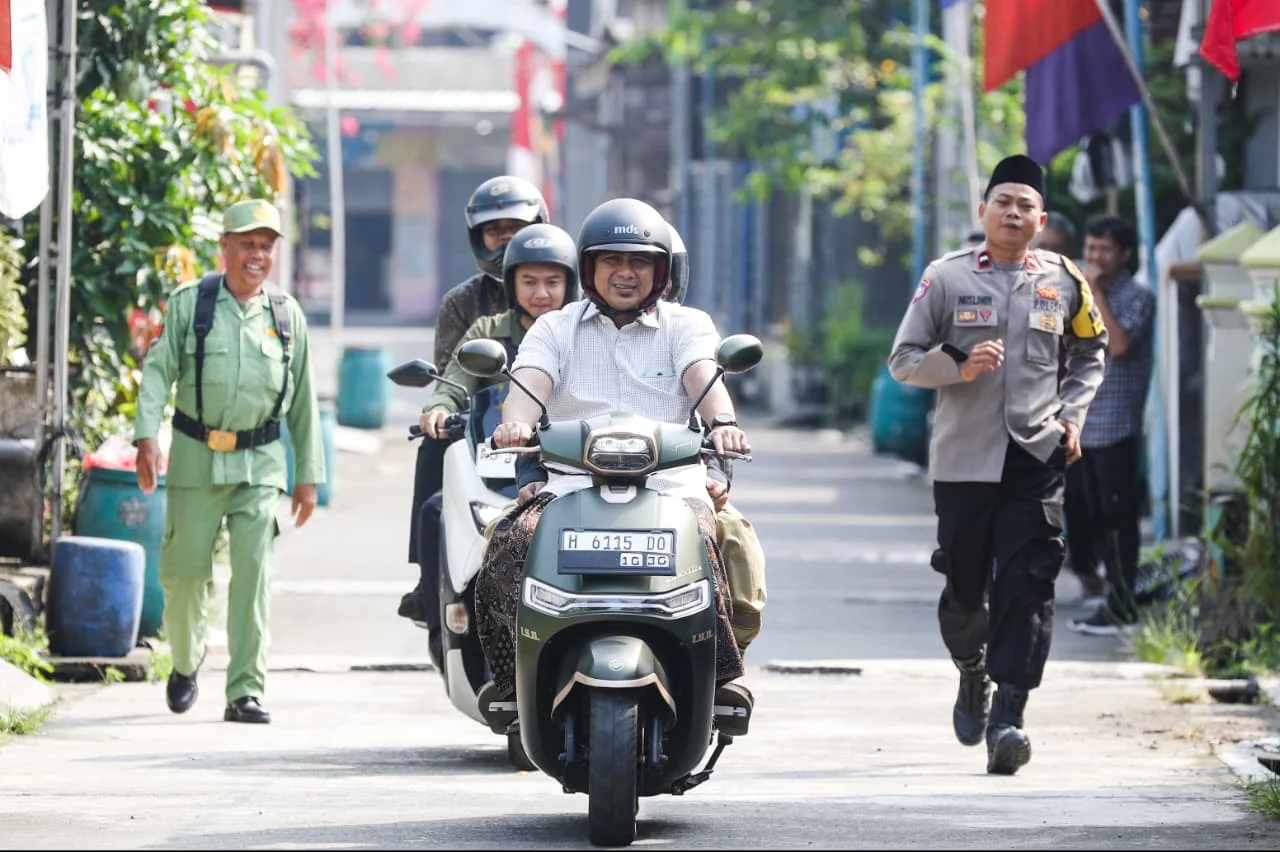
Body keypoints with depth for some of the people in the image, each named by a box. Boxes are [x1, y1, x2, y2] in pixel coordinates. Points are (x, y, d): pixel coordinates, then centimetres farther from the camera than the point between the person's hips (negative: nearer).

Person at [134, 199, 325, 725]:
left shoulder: (287, 315, 9)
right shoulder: (189, 304, 2)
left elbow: (303, 400, 14)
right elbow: (158, 370, -4)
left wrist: (308, 474, 12)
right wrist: (147, 434, -18)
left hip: (260, 463, 1)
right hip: (196, 458, -1)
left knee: (254, 570, -10)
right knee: (186, 568, 2)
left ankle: (246, 690, -9)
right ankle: (186, 662, 30)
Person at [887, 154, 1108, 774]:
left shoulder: (1063, 281, 8)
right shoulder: (947, 278, 3)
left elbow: (1090, 354, 24)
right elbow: (904, 359, 5)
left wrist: (1072, 414, 8)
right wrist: (960, 368, -12)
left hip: (1037, 457, 0)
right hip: (963, 459, 0)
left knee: (1026, 584, -12)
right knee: (964, 586, 6)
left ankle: (1007, 717, -16)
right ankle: (972, 676, 36)